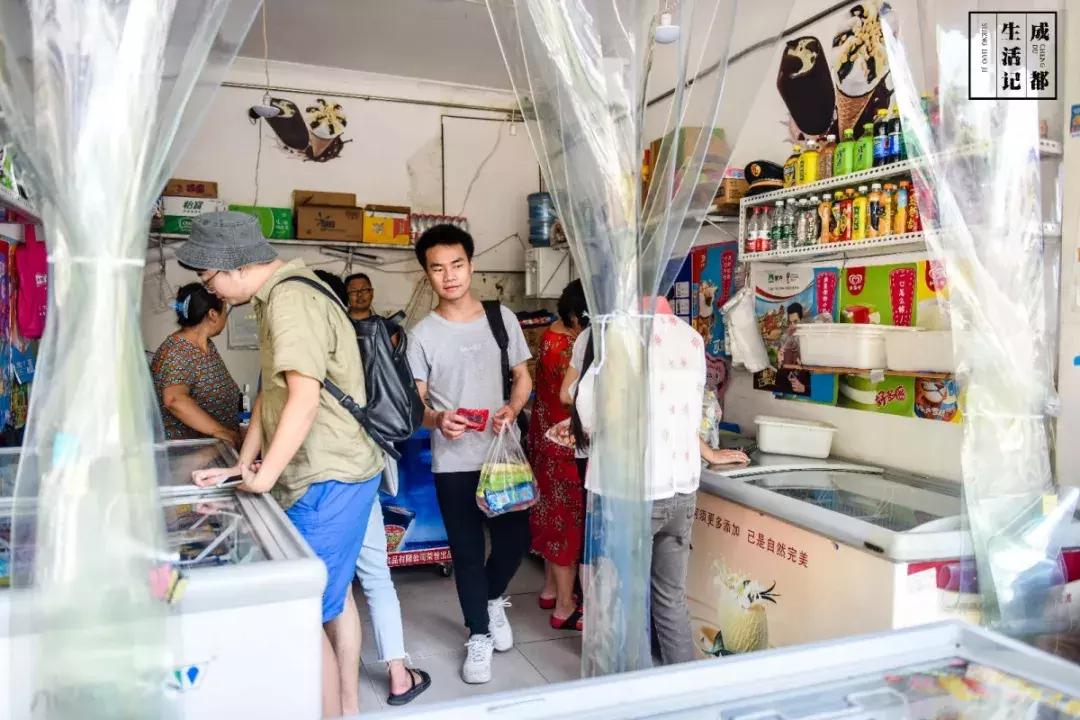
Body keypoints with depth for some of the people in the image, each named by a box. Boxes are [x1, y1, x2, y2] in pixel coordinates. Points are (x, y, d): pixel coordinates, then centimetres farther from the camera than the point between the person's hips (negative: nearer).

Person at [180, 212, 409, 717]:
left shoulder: (290, 300, -19)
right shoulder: (279, 297, 14)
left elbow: (304, 399, -25)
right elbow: (271, 391, 16)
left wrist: (265, 475, -18)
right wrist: (241, 465, 13)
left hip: (329, 478, -11)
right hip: (335, 472, 11)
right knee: (334, 593, 20)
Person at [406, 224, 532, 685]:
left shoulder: (502, 318, 1)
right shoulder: (422, 335, -4)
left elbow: (523, 377, 9)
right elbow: (414, 403, -1)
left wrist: (511, 409, -12)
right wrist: (437, 419, -23)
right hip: (453, 462, -1)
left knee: (516, 540, 8)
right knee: (467, 552, 8)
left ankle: (492, 599, 40)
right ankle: (479, 637, 27)